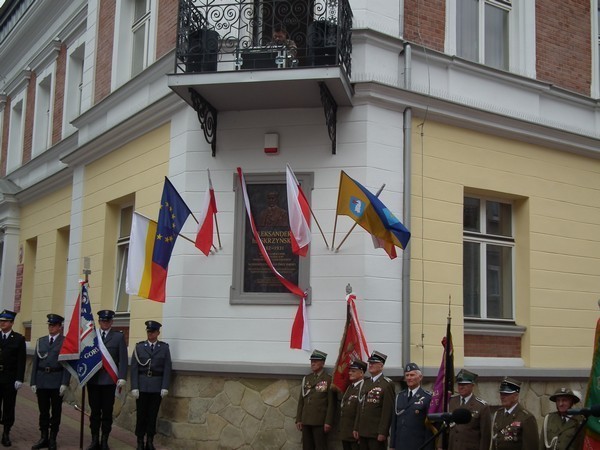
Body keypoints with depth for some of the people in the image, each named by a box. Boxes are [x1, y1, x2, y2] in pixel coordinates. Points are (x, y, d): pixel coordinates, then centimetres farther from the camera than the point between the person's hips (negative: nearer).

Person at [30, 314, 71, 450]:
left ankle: (53, 439, 14)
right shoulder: (41, 341, 11)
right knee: (43, 411, 8)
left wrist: (64, 383, -13)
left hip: (56, 381, -4)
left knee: (56, 411, 5)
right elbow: (35, 362, 10)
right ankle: (44, 438, 17)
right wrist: (33, 382, 4)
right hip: (41, 380, 4)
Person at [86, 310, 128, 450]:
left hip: (109, 380, -2)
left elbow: (123, 359, -1)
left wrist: (121, 377, -10)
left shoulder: (119, 337, 4)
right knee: (94, 411, 7)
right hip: (93, 379, 2)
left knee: (107, 412, 5)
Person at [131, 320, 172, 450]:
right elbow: (134, 368, 0)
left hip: (157, 386, 0)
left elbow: (167, 368, 1)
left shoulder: (164, 347, 4)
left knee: (153, 414, 5)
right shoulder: (139, 347, 3)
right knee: (141, 413, 2)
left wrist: (165, 387, -6)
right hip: (142, 385, 0)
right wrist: (134, 387, -7)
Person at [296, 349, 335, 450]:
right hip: (306, 420, 5)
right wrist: (298, 419, 8)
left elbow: (331, 403, -7)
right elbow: (301, 401, 13)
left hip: (320, 421, -5)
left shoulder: (329, 379, -3)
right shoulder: (306, 379, 13)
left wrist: (328, 422, -12)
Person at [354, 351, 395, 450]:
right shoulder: (366, 383, 15)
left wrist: (382, 432, -17)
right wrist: (356, 428, 13)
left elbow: (388, 410, -13)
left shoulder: (387, 384, -8)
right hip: (363, 432, 7)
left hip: (376, 434, -7)